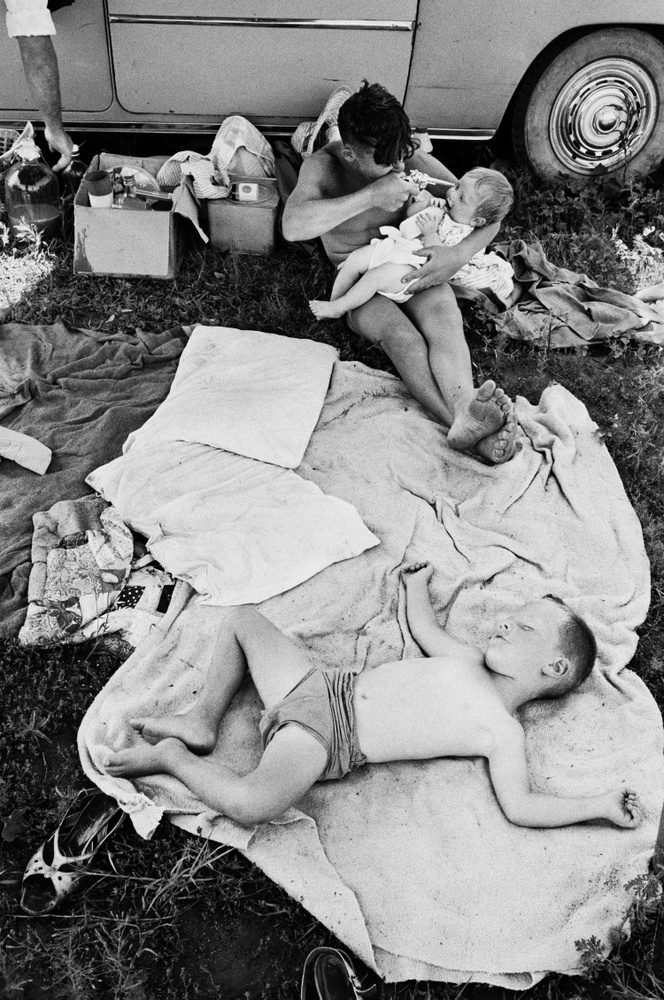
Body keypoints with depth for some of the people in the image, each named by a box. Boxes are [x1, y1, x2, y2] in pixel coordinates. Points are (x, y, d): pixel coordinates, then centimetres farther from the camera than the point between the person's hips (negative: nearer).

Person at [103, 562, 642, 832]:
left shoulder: (504, 733, -5)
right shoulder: (471, 660, 14)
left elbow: (519, 805, -13)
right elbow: (424, 628, 30)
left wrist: (601, 804, -18)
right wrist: (418, 585, 43)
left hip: (329, 738, -7)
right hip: (324, 685, 7)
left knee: (253, 805, -35)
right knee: (242, 617, 10)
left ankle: (172, 757, -6)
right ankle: (201, 723, 12)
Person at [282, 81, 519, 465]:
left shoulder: (411, 160, -11)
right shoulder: (324, 166, -17)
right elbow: (292, 225, -38)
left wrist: (459, 254, -29)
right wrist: (370, 196, -41)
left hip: (416, 266, 2)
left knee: (445, 321, -32)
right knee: (406, 340, -32)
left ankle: (465, 416, -54)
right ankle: (469, 427, -46)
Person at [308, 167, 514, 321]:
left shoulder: (466, 237, -13)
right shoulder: (441, 208, 11)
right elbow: (409, 218, 19)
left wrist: (430, 233, -26)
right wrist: (423, 203, 0)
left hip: (413, 269, -8)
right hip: (395, 245, 8)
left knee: (376, 276, -29)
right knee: (355, 259, -5)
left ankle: (338, 309, -15)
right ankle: (333, 301, 4)